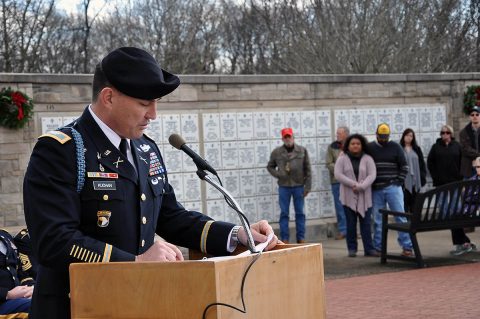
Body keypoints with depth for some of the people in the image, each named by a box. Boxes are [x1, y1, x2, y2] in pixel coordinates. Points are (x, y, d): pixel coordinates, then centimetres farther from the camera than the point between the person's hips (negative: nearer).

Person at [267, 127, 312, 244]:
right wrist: (278, 174, -8)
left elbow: (308, 169, 2)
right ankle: (284, 239, 8)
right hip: (284, 187, 0)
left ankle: (301, 238, 13)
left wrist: (307, 186, -2)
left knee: (300, 213, 6)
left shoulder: (302, 151, 0)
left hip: (298, 186, 0)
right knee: (284, 213, 3)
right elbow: (270, 167, 11)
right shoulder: (276, 152, 0)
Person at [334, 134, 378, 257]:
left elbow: (372, 175, -5)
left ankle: (369, 248, 4)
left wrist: (361, 187, -19)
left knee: (366, 223, 1)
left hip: (364, 196, 0)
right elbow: (338, 175, -6)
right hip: (348, 196, 0)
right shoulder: (342, 159, 3)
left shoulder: (367, 159, 4)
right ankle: (352, 249, 10)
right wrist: (353, 184, -16)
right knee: (351, 223, 4)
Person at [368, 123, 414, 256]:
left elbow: (404, 166, 7)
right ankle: (378, 247, 13)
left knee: (400, 216, -3)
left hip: (393, 188, -1)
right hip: (376, 189, 1)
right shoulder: (369, 148, 7)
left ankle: (407, 246, -1)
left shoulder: (395, 147, 5)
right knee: (378, 220, 6)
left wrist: (399, 181, -3)